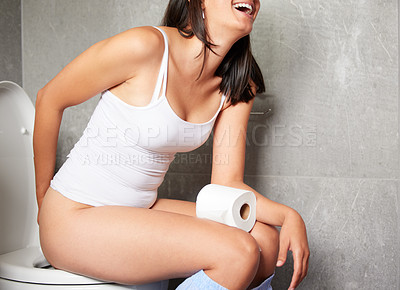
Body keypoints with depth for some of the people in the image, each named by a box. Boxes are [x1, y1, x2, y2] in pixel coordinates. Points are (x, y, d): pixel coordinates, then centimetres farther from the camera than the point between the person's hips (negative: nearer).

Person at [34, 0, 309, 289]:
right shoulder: (145, 46, -19)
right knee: (239, 252, -19)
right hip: (76, 215, -6)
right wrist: (43, 197, 1)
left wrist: (289, 216, -18)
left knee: (268, 241, -7)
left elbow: (227, 184, 0)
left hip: (140, 209, 6)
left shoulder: (238, 89, 0)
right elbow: (49, 99, -8)